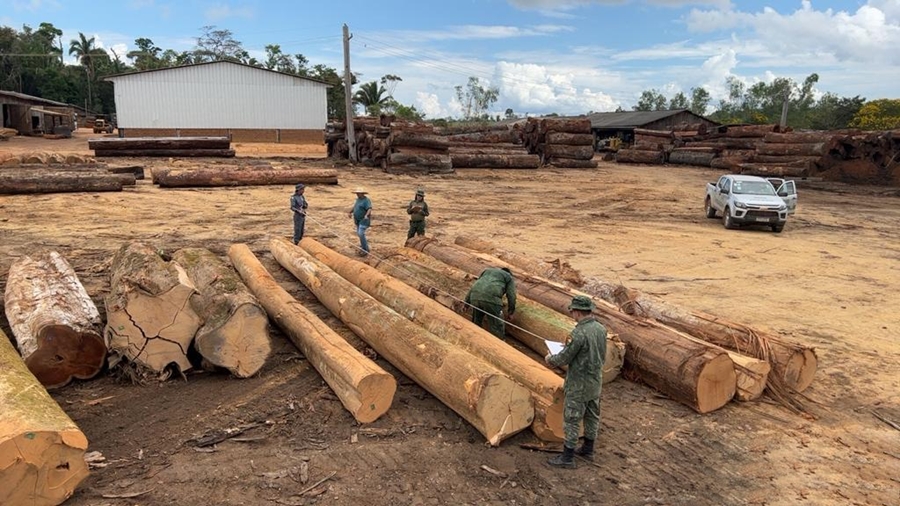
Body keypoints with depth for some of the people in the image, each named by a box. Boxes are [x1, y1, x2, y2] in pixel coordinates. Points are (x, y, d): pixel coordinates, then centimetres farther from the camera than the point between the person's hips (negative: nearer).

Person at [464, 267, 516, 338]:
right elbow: (511, 296, 14)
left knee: (476, 324, 24)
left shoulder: (487, 270, 36)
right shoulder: (509, 277, 24)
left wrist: (466, 302, 31)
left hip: (475, 297, 5)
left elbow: (474, 287, 30)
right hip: (491, 299, -5)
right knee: (498, 330, 6)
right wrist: (510, 312, 26)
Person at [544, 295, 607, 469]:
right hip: (595, 382, 8)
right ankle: (588, 449, 35)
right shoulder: (601, 329, -1)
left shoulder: (579, 333, -26)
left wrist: (550, 359, 1)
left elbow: (564, 359, -18)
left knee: (572, 419, 3)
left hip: (579, 385, -8)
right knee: (592, 416, 20)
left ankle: (567, 457, 11)